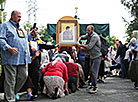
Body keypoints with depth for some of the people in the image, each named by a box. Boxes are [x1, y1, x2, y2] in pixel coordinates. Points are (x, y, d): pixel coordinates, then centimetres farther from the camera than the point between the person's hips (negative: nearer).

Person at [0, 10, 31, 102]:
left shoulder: (21, 28, 25)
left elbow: (26, 40, 31)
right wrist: (9, 48, -22)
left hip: (23, 58, 7)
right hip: (11, 58, -7)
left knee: (24, 76, 7)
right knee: (10, 79, -2)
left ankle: (13, 93, 25)